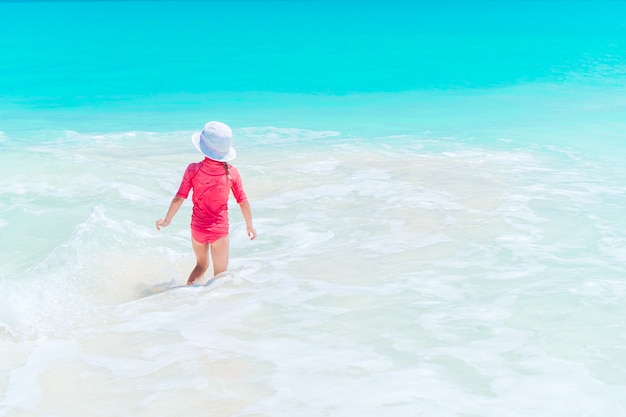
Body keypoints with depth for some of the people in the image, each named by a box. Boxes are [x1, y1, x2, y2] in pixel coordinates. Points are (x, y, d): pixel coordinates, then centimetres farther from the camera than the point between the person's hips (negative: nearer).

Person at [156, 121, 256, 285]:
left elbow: (179, 198, -9)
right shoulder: (231, 172, -13)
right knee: (220, 275, 11)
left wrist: (167, 220, 7)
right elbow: (243, 202, -5)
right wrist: (250, 226, 10)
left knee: (201, 265, 27)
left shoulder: (193, 169, -13)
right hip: (219, 230, -2)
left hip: (198, 228, 2)